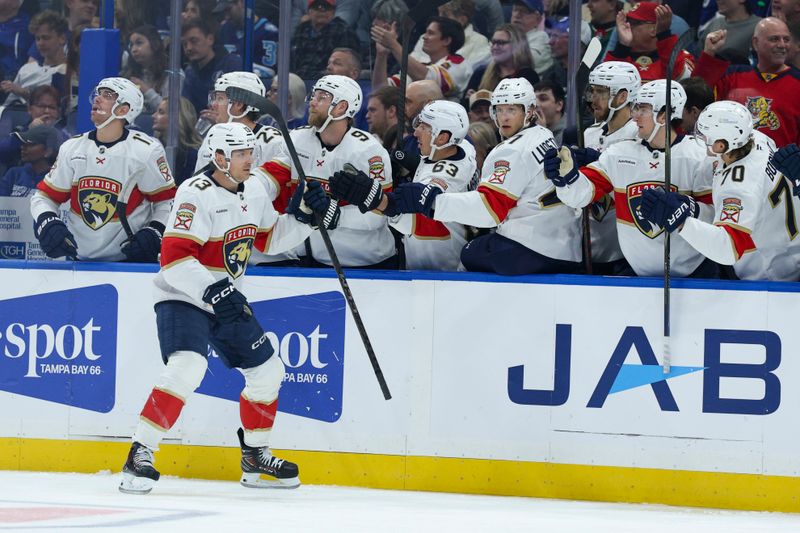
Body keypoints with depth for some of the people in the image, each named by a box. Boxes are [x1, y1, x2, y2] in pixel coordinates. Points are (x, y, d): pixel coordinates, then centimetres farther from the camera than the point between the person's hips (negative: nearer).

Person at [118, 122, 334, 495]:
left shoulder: (253, 190, 5)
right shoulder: (196, 194, -22)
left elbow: (267, 238, 18)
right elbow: (174, 256, -28)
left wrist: (304, 218, 3)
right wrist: (210, 290, -36)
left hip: (227, 299, 9)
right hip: (182, 297, -9)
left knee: (267, 371, 11)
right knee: (186, 368, -29)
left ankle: (255, 458, 28)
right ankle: (140, 455, -24)